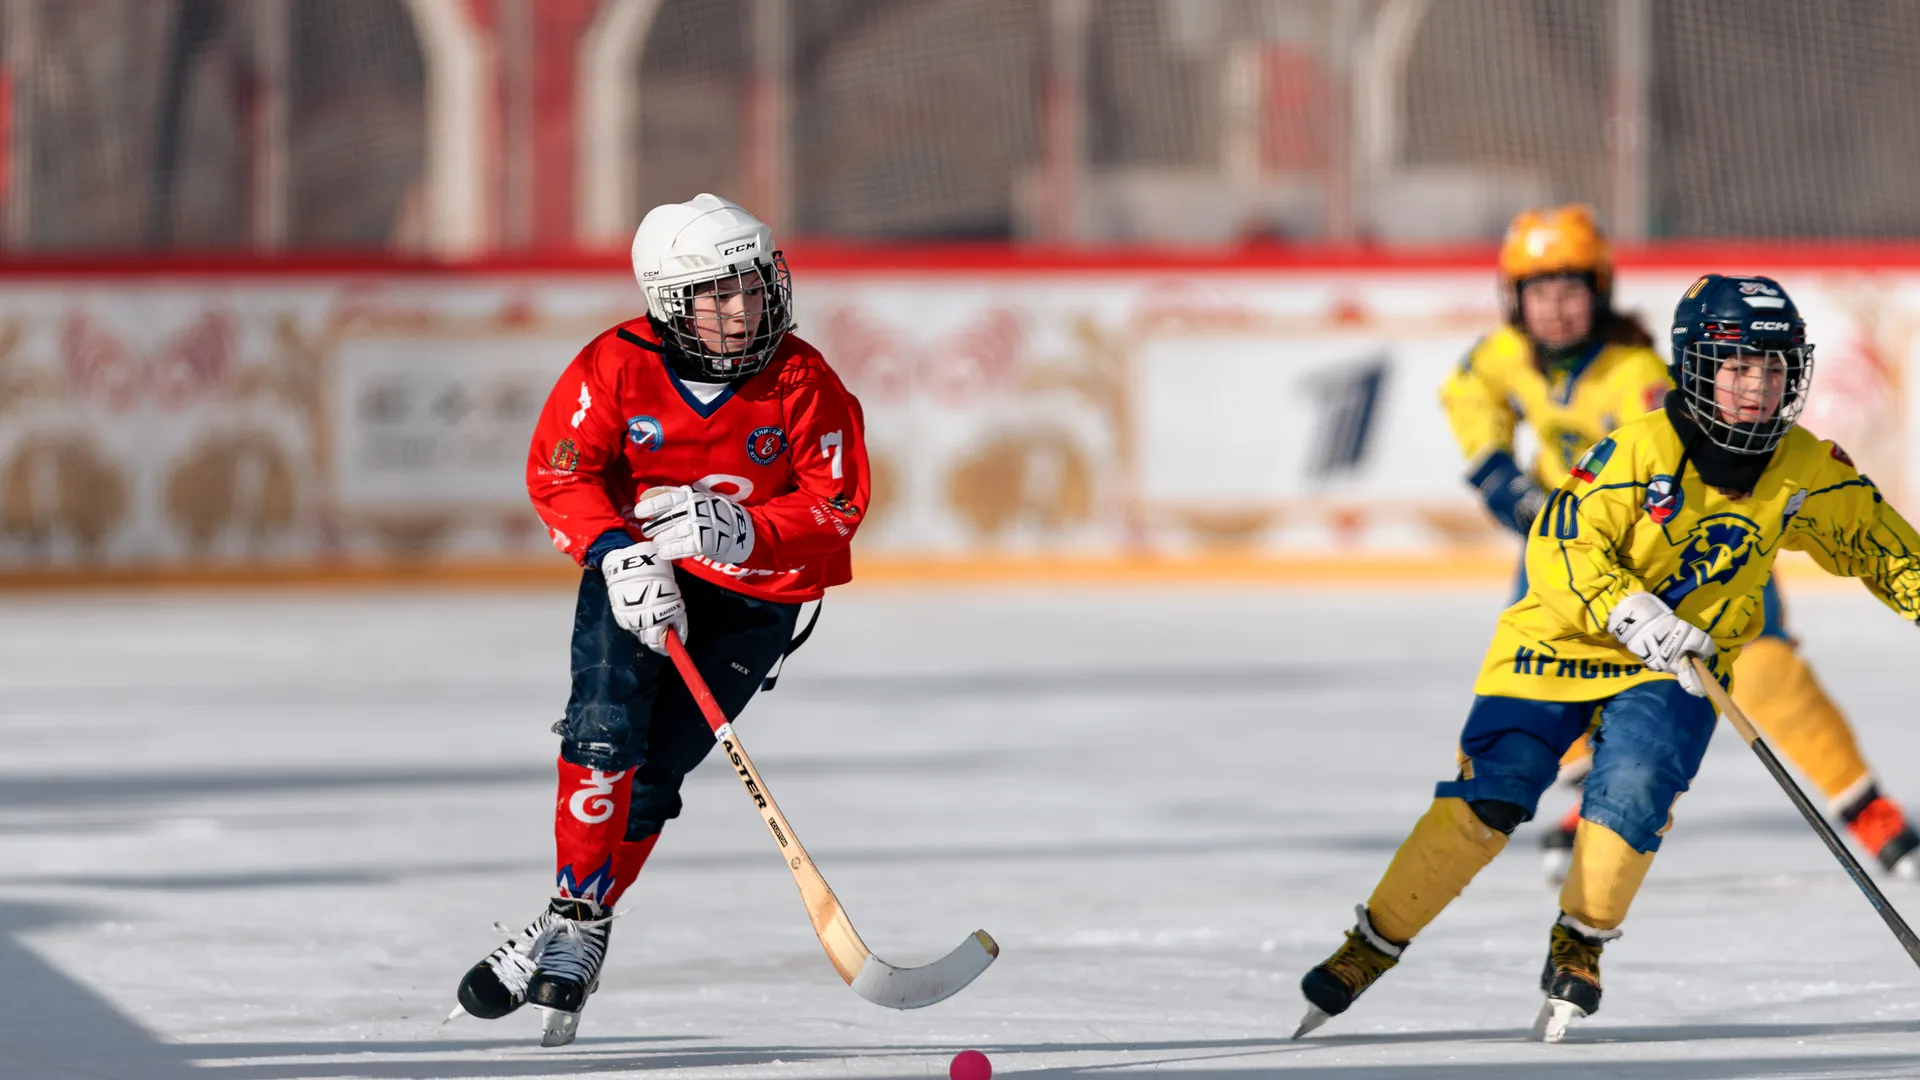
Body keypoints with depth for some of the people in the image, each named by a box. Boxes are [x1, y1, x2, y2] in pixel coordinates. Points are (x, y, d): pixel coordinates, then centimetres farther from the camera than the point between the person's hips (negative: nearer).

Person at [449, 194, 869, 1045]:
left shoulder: (804, 384, -14)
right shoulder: (617, 367, -13)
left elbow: (835, 509, -12)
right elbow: (558, 470, -9)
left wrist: (738, 531, -28)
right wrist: (618, 552, -25)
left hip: (751, 598, -1)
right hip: (635, 572, 1)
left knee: (655, 769, -6)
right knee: (605, 729, -21)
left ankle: (576, 938, 4)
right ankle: (574, 904, -10)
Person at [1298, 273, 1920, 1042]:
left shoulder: (1806, 471, -7)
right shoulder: (1638, 451, -20)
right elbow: (1558, 550, -23)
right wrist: (1631, 616, -36)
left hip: (1678, 668, 2)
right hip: (1562, 645, -2)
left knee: (1633, 791, -25)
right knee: (1487, 799, -13)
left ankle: (1579, 945, -3)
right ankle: (1373, 945, 0)